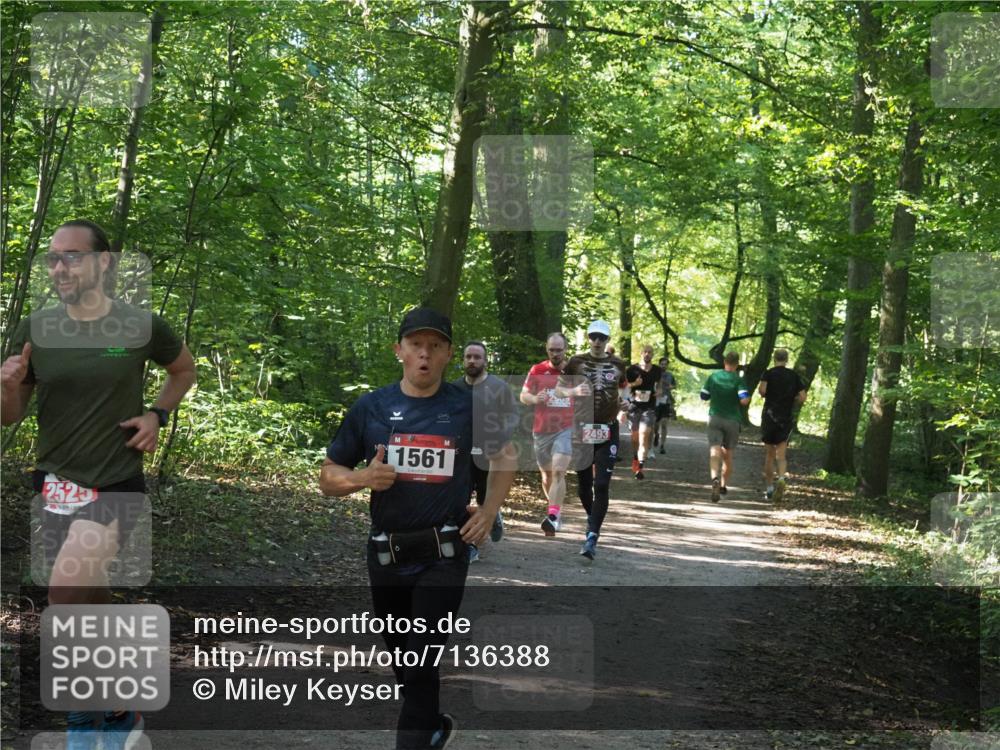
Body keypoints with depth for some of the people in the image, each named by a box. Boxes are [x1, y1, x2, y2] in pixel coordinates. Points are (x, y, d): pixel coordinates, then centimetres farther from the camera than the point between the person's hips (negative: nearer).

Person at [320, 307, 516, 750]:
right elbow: (328, 478, 6)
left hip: (444, 555, -3)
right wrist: (363, 478, -14)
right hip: (386, 556, 3)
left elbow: (504, 455, 17)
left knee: (421, 663, -10)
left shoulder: (468, 407, -2)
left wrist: (490, 510, 4)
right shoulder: (370, 408, 0)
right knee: (402, 659, 17)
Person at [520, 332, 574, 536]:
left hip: (565, 430, -3)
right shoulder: (537, 371, 2)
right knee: (547, 475, 15)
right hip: (541, 431, 3)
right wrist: (535, 399, -22)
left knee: (559, 472, -20)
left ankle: (553, 517, -28)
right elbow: (523, 396, 1)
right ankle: (556, 509, 37)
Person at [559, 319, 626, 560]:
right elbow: (558, 389, 5)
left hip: (608, 431, 0)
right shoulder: (576, 362, 2)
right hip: (582, 428, 0)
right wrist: (574, 391, -14)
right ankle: (591, 517, 37)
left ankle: (592, 537, -10)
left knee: (602, 485, -10)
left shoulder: (617, 365, 7)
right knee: (583, 484, 7)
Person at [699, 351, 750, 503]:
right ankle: (724, 485, 25)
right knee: (728, 454, 17)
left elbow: (704, 396, 8)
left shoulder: (713, 376, 1)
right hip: (732, 420, 0)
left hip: (715, 418, 0)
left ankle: (715, 478, -37)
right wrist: (747, 398, 3)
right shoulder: (738, 380, -7)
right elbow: (744, 400, -19)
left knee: (715, 451, -11)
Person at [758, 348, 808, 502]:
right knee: (781, 455, -1)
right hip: (786, 419, 1)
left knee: (769, 455, 11)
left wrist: (767, 396, 3)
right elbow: (802, 398, 2)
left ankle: (769, 488, 15)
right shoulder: (794, 376, 6)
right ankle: (782, 478, -29)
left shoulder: (769, 373, -1)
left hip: (769, 417, 0)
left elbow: (762, 390, -18)